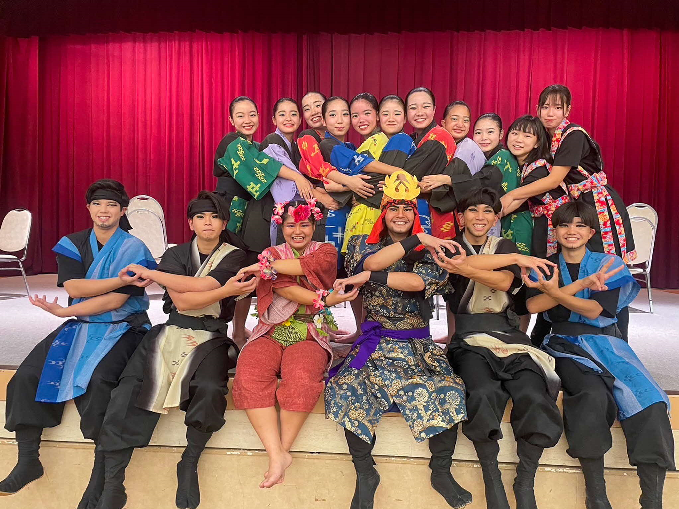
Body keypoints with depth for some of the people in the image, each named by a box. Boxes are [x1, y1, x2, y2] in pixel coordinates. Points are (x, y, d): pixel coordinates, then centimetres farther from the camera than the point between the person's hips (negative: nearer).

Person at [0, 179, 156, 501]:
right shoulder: (72, 245, 6)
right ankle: (28, 460, 6)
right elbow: (73, 287, -10)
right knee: (27, 374, -11)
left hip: (121, 328, -5)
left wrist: (63, 311, -15)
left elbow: (115, 301, -16)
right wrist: (119, 279, -21)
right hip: (80, 326, 5)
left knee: (98, 380, -30)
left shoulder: (133, 249, -8)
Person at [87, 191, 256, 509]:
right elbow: (181, 300, -6)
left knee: (209, 390, -32)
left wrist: (150, 274, -5)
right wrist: (226, 291, -15)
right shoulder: (175, 254, 10)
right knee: (130, 389, -22)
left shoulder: (234, 256, 4)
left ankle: (189, 463, -8)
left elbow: (201, 285, -14)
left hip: (210, 338, -2)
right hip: (173, 331, 2)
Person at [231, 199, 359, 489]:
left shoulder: (326, 251, 12)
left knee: (301, 378, -31)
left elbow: (308, 265, -12)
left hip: (310, 335, -1)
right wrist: (324, 300, -18)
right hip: (271, 332, 2)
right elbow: (283, 287, -7)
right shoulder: (272, 253, 13)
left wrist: (266, 266, -9)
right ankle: (277, 454, -21)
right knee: (248, 376, -27)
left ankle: (282, 449, -12)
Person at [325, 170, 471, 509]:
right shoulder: (363, 243, 11)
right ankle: (365, 475, -5)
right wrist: (416, 240, -14)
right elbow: (371, 262, -14)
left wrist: (369, 277, -15)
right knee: (350, 390, -26)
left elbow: (421, 281, -13)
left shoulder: (430, 250, 8)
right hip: (374, 341, 0)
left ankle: (441, 472, 1)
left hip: (419, 344, 0)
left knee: (447, 392, -24)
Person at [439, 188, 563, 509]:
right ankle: (492, 480, -10)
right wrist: (517, 257, -9)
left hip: (508, 335, 3)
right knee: (484, 394, -32)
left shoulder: (505, 247, 19)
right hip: (467, 339, -2)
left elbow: (504, 281, -4)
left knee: (535, 396, -26)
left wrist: (463, 268, -16)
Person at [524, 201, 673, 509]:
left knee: (649, 403, -25)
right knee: (593, 396, -31)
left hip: (606, 342, 2)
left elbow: (594, 311, -5)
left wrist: (554, 291, -19)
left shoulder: (609, 264, 10)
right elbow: (532, 305, -9)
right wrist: (582, 283, -17)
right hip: (566, 347, -1)